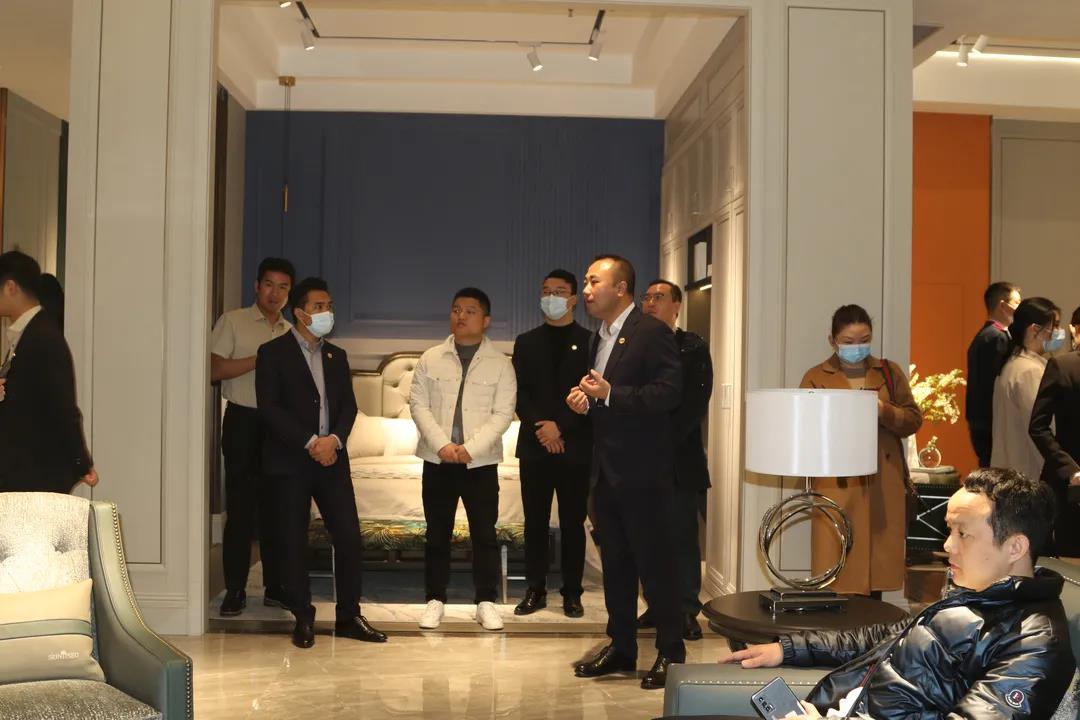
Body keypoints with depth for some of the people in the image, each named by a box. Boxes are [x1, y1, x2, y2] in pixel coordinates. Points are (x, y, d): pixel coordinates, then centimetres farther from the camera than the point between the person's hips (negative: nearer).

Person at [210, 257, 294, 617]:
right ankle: (235, 590, 5)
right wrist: (260, 359, -14)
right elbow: (214, 370, -8)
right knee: (240, 507, -2)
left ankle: (275, 587, 16)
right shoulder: (233, 322, 2)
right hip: (243, 421, -4)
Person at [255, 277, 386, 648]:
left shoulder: (336, 356, 15)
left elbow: (348, 405, 10)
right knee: (293, 542, 1)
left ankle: (349, 616, 11)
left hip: (332, 459, 5)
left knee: (349, 536, 0)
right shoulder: (273, 352, -3)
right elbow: (268, 408, -11)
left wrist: (334, 439, -10)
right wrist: (310, 443, -15)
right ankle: (303, 618, 13)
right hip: (289, 461, -4)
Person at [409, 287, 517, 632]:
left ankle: (486, 602, 11)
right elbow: (418, 404, 0)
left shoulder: (500, 363, 0)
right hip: (437, 460, 2)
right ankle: (435, 600, 17)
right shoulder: (431, 358, 5)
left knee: (484, 535, 1)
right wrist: (442, 444, -13)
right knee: (437, 534, 7)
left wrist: (470, 448, -16)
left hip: (481, 461, -1)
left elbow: (502, 413, -6)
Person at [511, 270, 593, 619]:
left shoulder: (590, 342, 3)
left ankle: (572, 593, 10)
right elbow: (519, 394, 5)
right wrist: (540, 428, -9)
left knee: (572, 522, 3)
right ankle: (535, 590, 12)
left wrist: (560, 427, -13)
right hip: (535, 446, 2)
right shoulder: (526, 342, 12)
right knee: (535, 522, 5)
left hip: (575, 446, -2)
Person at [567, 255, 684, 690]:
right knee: (615, 563, 13)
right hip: (606, 470, 9)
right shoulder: (601, 338, 17)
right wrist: (585, 401, 4)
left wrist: (609, 394, -23)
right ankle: (621, 649, 23)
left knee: (654, 562, -2)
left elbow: (669, 392, -20)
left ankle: (671, 652, 10)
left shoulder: (652, 333, -10)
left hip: (641, 470, -8)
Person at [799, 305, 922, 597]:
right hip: (837, 486, -2)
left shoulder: (890, 372, 11)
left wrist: (885, 412, -12)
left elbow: (913, 419, 7)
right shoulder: (816, 378, 5)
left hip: (884, 487, 2)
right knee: (836, 568, -5)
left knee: (878, 560, 5)